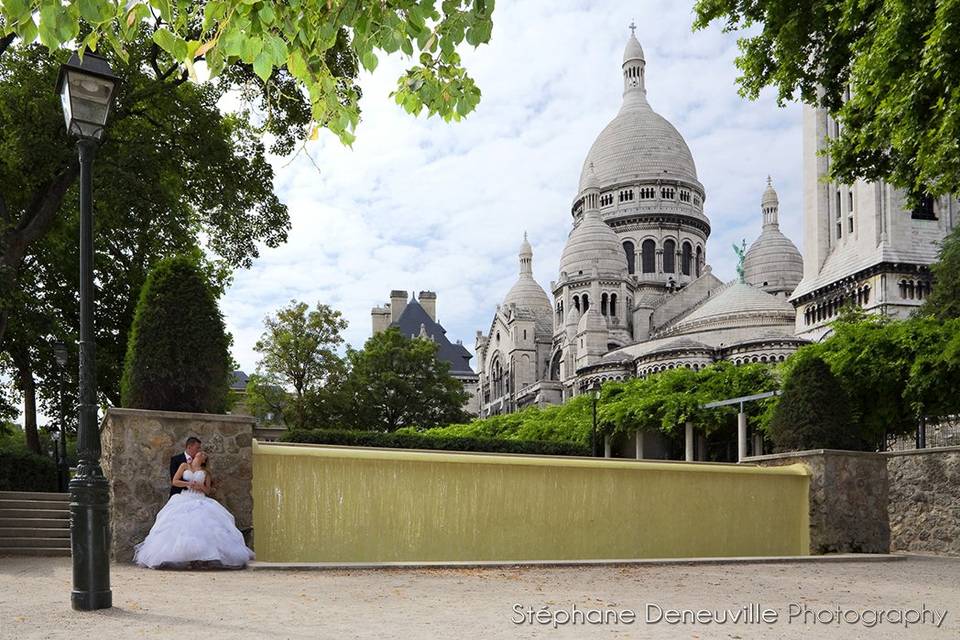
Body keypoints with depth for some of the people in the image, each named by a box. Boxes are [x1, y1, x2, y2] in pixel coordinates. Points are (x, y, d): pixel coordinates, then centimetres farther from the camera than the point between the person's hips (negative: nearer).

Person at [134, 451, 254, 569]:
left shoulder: (205, 472, 19)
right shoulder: (184, 466, 15)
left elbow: (208, 490, 15)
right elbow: (174, 481, 6)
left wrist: (200, 486, -5)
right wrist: (188, 484, -7)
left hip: (200, 501, 1)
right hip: (184, 500, -1)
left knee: (204, 527, -19)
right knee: (180, 527, -18)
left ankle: (206, 558, -21)